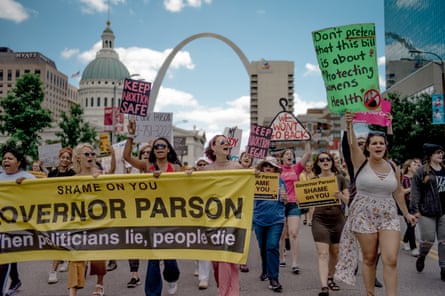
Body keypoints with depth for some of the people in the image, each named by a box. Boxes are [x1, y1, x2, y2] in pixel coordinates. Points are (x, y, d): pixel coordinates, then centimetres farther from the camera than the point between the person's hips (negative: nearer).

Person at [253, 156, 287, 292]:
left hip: (276, 219, -1)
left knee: (272, 247, -10)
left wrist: (283, 198, -11)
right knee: (263, 247, 15)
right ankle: (265, 271, 36)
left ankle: (273, 278, -6)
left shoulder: (280, 181, 5)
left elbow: (285, 201, 12)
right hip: (259, 218, 2)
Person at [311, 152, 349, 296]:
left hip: (337, 219, 1)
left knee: (335, 252, 14)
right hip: (319, 219, -1)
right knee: (322, 253, -9)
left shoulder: (340, 178, 0)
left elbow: (347, 200, -1)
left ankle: (330, 278, 36)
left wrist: (340, 196, -22)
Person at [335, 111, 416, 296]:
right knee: (369, 259, 5)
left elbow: (398, 192, 17)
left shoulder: (392, 166, 7)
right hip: (364, 216, -2)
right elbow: (352, 144, -22)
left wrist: (406, 213, 22)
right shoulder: (361, 162, -3)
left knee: (391, 260, -7)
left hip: (388, 217, 3)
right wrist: (349, 125, -38)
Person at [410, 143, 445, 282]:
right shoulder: (421, 171, -6)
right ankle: (421, 257, 30)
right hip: (427, 212, -5)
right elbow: (415, 191, -8)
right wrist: (415, 209, -13)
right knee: (428, 239, -2)